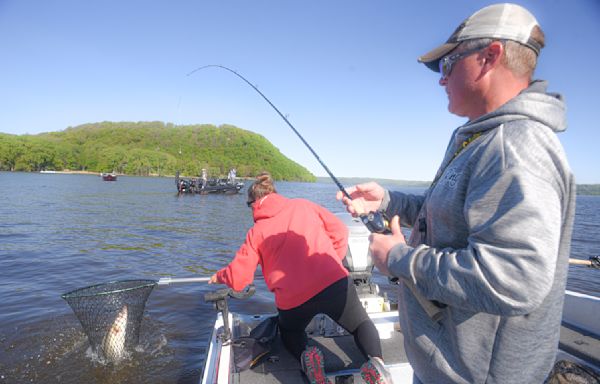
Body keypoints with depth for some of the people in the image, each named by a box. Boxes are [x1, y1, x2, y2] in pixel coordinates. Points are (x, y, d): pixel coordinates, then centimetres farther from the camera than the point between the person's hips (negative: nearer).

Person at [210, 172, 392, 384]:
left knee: (290, 332, 32)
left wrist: (218, 276, 29)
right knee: (361, 324, 25)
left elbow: (238, 278, 8)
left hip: (292, 301, 0)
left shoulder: (256, 232, 8)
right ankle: (374, 361, -6)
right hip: (335, 283, 0)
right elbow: (340, 231, 10)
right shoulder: (304, 205, 11)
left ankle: (305, 355, 0)